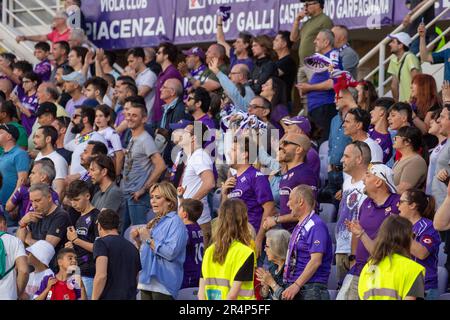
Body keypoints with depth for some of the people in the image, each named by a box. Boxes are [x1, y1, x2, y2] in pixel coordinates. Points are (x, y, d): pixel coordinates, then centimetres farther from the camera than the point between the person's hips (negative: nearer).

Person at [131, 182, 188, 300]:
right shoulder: (154, 223, 20)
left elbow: (171, 252, -20)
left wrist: (149, 240, -13)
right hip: (147, 283, 9)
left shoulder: (175, 222, -7)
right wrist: (138, 241, 9)